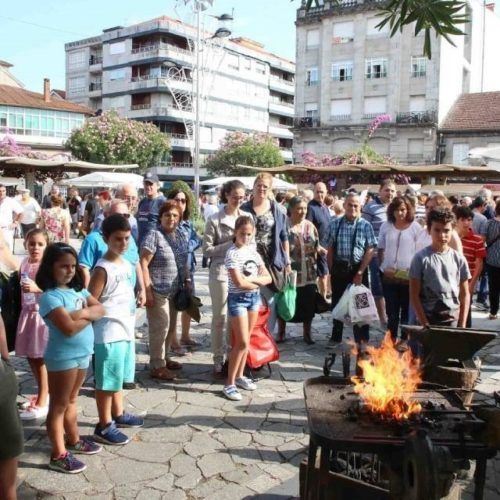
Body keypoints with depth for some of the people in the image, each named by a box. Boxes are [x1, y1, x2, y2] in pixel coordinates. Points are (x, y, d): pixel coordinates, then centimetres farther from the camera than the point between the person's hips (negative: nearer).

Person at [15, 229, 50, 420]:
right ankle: (43, 393, 31)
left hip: (42, 314, -7)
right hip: (27, 313, 7)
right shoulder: (24, 262, 7)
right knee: (31, 357, 14)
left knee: (41, 359, -1)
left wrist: (37, 288, -29)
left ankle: (42, 403, 9)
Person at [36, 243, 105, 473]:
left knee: (71, 401, 22)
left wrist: (83, 312, -17)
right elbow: (69, 328, -26)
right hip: (63, 357, -8)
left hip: (82, 353, 8)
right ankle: (59, 455, 12)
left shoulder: (78, 289, 7)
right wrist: (89, 315, -11)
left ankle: (74, 440, 36)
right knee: (59, 405, 3)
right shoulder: (50, 296, -18)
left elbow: (100, 309, 1)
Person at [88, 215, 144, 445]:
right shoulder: (103, 269, -17)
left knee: (118, 376, 21)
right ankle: (104, 426, 13)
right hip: (109, 333, -8)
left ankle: (118, 414, 36)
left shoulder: (127, 264, 8)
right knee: (107, 380, 2)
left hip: (125, 330, 8)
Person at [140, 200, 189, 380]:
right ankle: (157, 366, 9)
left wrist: (187, 282, 11)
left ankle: (164, 358, 32)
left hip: (175, 291, 7)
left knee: (170, 326, 16)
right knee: (160, 327, -1)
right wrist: (147, 291, -19)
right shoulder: (154, 235, -13)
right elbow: (143, 264, -16)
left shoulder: (181, 235, 9)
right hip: (158, 291, -7)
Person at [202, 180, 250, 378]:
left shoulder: (248, 217, 7)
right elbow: (207, 250, -5)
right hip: (221, 273, -3)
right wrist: (230, 244, -12)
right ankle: (218, 360, 14)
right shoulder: (214, 220, -3)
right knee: (220, 318, 4)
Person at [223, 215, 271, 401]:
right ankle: (229, 384, 0)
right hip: (238, 299, -6)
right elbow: (239, 283, -22)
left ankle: (239, 376, 25)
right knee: (242, 342, -8)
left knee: (245, 341, 12)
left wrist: (252, 279, -13)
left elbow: (268, 278, 5)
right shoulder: (232, 253, -13)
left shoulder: (253, 251, 7)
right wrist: (258, 282, -6)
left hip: (254, 297, 6)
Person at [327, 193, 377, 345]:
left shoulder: (365, 225, -6)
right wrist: (331, 270, 1)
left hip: (357, 269, -2)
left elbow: (370, 250, -9)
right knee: (337, 303, 14)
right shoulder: (335, 224, 2)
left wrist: (360, 272, -13)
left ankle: (362, 341, 19)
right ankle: (336, 337, 30)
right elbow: (330, 248, 5)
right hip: (338, 268, 3)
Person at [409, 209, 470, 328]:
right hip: (428, 319, -2)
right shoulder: (420, 258, -5)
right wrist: (424, 323, -11)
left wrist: (462, 325, 1)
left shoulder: (459, 259, 4)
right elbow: (414, 295, -5)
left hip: (453, 320, 3)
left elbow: (465, 294, 8)